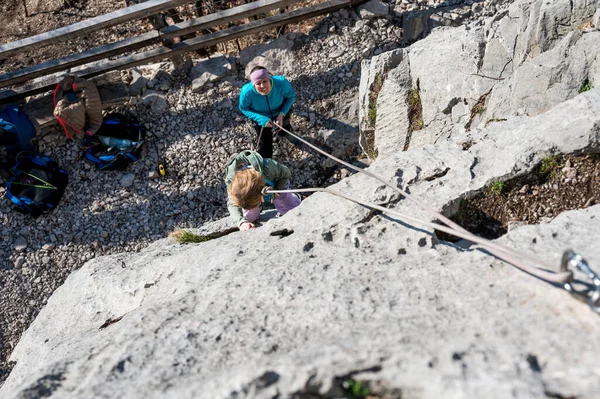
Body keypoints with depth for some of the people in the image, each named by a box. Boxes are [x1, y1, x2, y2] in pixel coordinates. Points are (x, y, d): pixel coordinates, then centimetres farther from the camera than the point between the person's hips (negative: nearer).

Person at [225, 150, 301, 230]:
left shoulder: (267, 168, -47)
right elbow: (232, 204, -40)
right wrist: (241, 221, -59)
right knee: (249, 218, -3)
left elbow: (286, 173, -25)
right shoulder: (231, 179, -42)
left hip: (277, 186, -1)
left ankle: (293, 197, 38)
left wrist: (275, 193, -34)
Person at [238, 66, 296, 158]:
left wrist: (282, 114, -31)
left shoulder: (282, 83, -40)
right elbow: (244, 108, -19)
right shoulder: (247, 92, -39)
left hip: (281, 112, 2)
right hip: (261, 117, -1)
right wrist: (261, 119, -32)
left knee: (284, 130, 32)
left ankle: (286, 133, 71)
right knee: (264, 144, 8)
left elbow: (291, 96, -19)